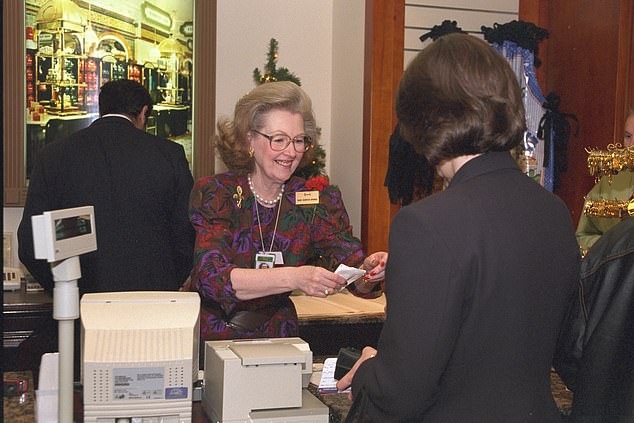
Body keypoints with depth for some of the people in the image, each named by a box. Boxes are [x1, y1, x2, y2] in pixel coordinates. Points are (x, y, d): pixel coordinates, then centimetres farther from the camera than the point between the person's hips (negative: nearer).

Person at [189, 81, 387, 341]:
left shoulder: (318, 199, 1)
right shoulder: (215, 194, -7)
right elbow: (211, 277, -21)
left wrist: (369, 271, -28)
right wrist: (293, 278, -33)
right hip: (210, 340, -2)